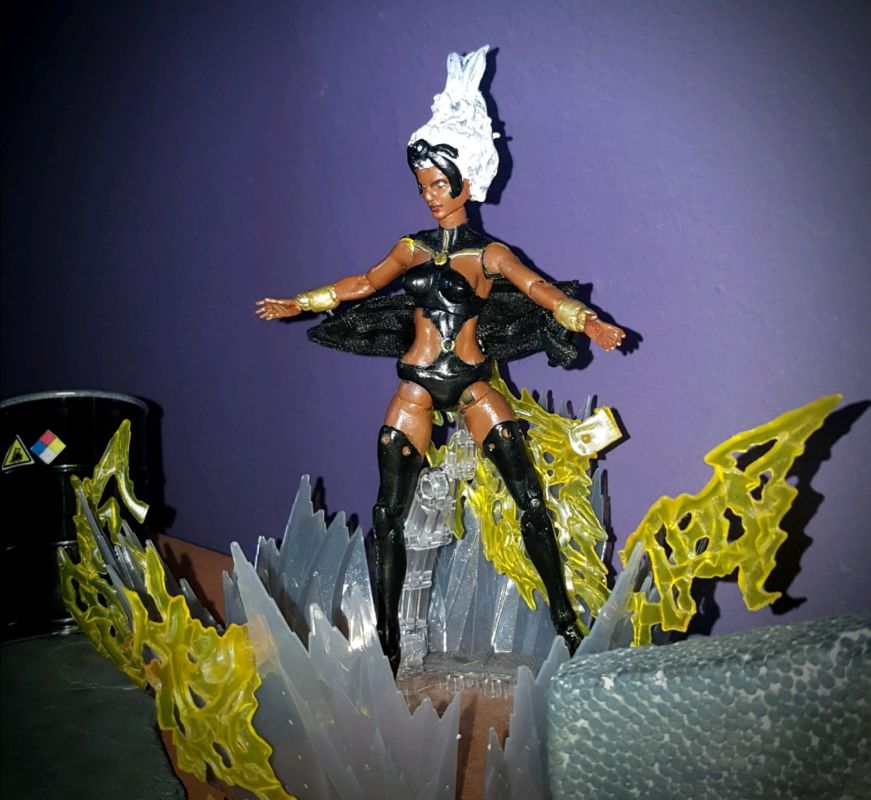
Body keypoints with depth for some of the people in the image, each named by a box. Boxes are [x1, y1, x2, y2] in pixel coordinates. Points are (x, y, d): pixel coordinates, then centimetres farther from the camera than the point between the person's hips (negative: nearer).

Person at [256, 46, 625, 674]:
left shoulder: (490, 254, 4)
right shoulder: (413, 249, 11)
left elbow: (544, 292, -7)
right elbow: (361, 285, 21)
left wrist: (588, 322, -24)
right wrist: (298, 304, 22)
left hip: (472, 382, -2)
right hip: (417, 386, 2)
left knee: (530, 501, -9)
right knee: (389, 515, -2)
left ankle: (565, 619, 3)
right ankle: (387, 640, 8)